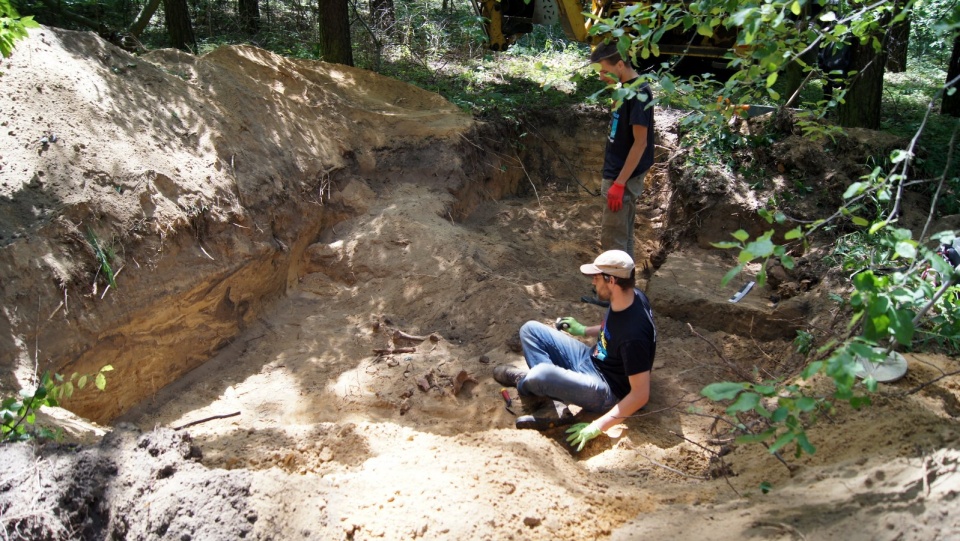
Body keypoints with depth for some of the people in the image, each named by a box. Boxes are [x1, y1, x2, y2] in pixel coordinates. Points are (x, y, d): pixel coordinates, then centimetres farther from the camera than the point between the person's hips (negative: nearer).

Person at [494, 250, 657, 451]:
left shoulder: (634, 336, -33)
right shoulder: (629, 297, -8)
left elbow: (641, 394, -29)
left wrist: (598, 427, -28)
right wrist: (584, 331, 12)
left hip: (607, 390, -9)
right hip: (591, 359, 9)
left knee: (541, 374, -34)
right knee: (531, 329, 1)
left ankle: (523, 381, 3)